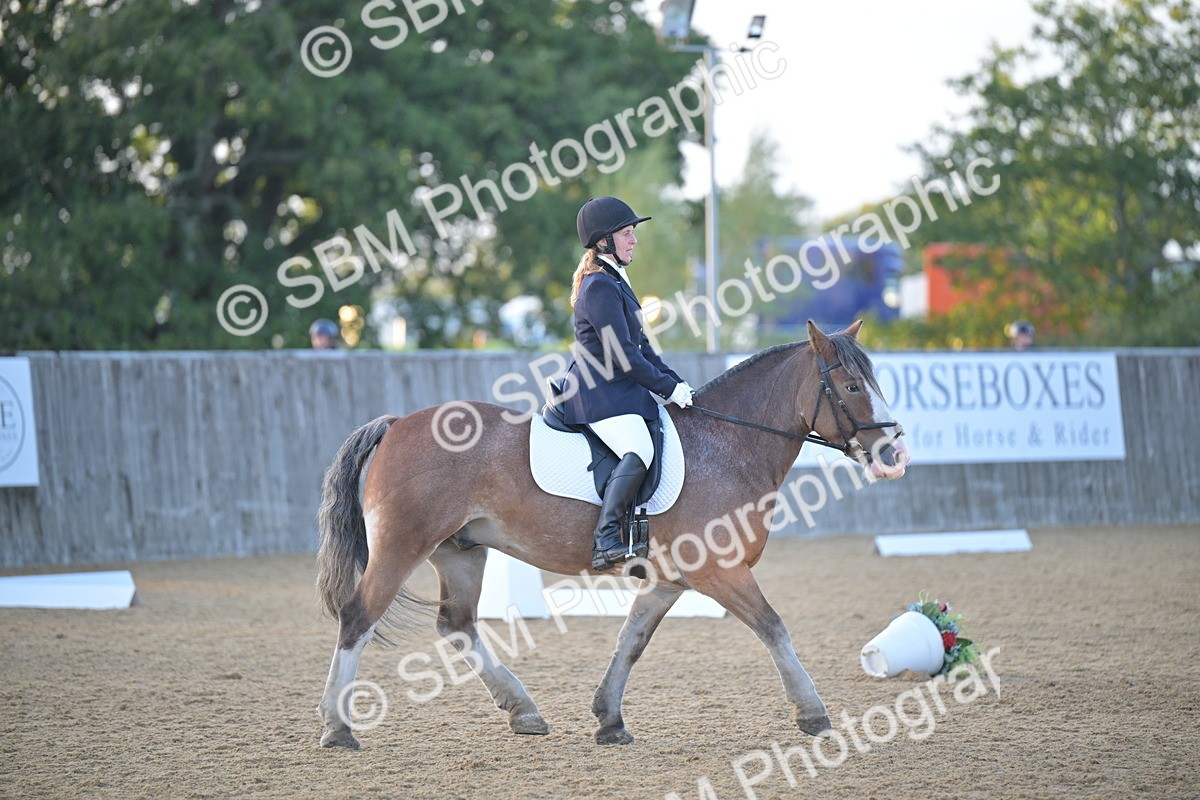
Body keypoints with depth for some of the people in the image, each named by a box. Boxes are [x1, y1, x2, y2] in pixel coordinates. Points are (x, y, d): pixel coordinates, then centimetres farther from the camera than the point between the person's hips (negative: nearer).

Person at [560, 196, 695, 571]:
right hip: (598, 393, -11)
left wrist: (675, 382, 12)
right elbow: (622, 355, -17)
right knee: (639, 450, -30)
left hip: (618, 387, 11)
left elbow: (640, 345, 22)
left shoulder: (615, 281, 20)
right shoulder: (600, 287, -13)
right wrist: (668, 388, -11)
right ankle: (605, 541, -38)